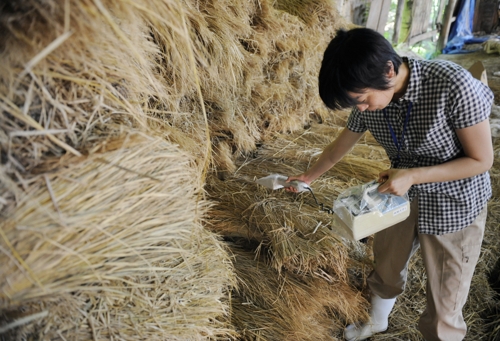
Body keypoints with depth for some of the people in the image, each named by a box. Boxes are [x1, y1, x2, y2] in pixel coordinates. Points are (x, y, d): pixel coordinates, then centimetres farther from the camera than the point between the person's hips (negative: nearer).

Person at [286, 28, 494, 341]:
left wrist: (412, 175, -29)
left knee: (444, 304, 7)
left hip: (454, 206, -5)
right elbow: (343, 143, 5)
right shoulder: (369, 95, -14)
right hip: (400, 195, 5)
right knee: (386, 269, 24)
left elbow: (482, 160, -20)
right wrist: (309, 176, 16)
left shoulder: (454, 85, -31)